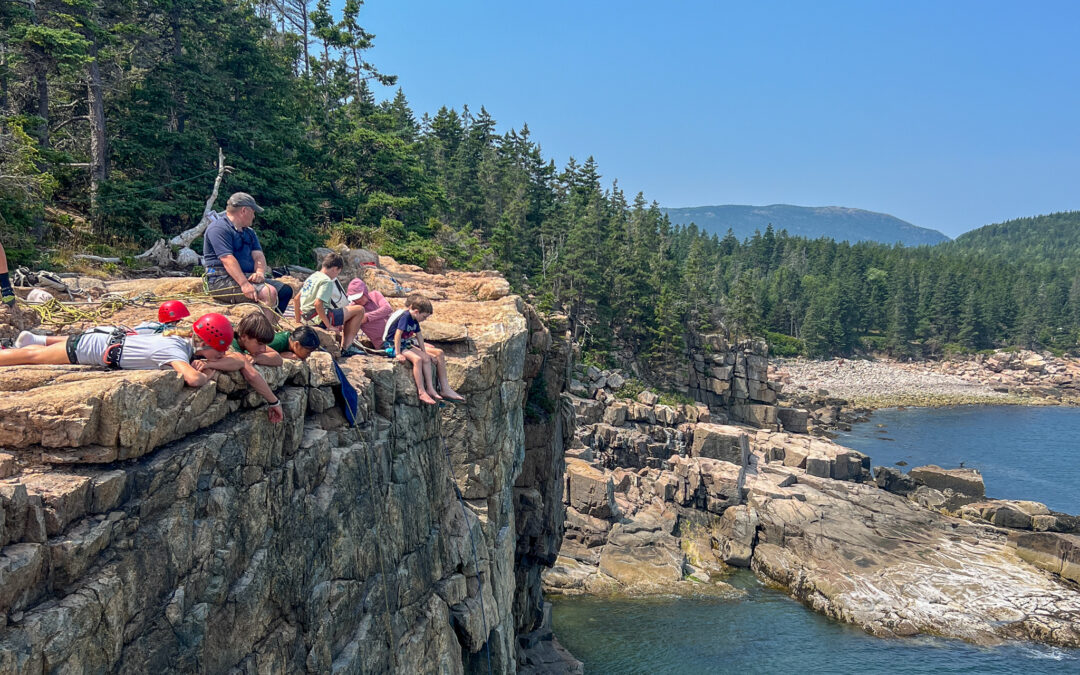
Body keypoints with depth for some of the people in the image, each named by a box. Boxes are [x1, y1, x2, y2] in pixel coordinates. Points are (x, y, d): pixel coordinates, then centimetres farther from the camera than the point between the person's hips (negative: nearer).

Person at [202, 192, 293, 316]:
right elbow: (227, 260, -20)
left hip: (247, 277, 9)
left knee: (285, 290, -2)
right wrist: (244, 284, -31)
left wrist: (260, 273, -16)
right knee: (269, 292, -28)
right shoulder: (219, 228, -8)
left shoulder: (249, 232, 22)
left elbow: (258, 255, 8)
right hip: (222, 281, -9)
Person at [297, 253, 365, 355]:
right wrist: (329, 326, -22)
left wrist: (298, 320, 27)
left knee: (349, 309, 28)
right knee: (359, 310, -5)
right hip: (319, 318, -10)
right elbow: (318, 304, -27)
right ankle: (346, 348, -4)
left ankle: (344, 345, 24)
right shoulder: (327, 281, -14)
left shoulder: (312, 277, 14)